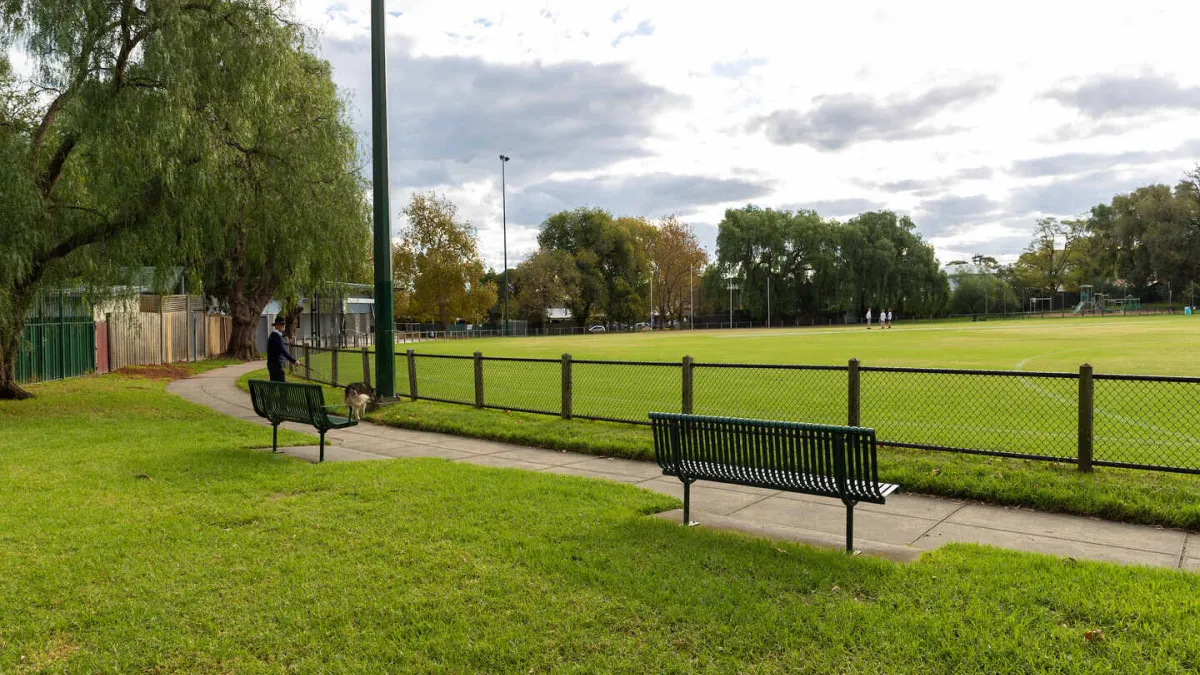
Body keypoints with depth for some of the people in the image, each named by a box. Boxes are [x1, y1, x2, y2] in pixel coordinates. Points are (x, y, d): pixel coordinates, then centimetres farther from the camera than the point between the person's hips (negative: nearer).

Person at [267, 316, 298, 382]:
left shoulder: (272, 335, 17)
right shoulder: (276, 336, -15)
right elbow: (283, 351, -23)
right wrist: (293, 361, -25)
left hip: (272, 364, 10)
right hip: (277, 364, -10)